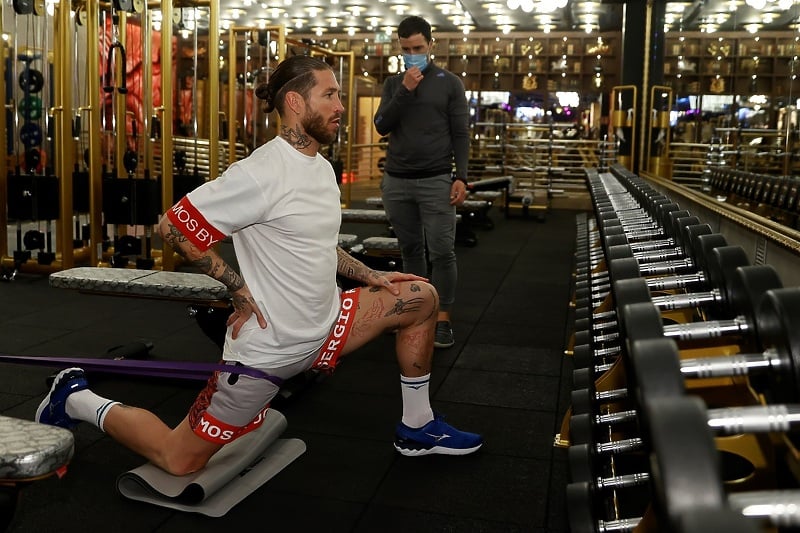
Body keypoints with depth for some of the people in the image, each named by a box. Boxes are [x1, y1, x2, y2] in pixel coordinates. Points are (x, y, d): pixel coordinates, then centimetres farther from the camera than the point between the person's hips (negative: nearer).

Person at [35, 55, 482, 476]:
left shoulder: (322, 168, 8)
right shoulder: (262, 174, -21)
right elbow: (173, 226, -19)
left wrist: (372, 277, 10)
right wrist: (240, 289, -16)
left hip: (324, 326, 8)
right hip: (268, 346, -8)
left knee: (421, 297, 4)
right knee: (180, 460, 2)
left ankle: (417, 429, 17)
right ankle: (77, 399, 25)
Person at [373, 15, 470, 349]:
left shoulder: (449, 83, 3)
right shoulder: (393, 84, 12)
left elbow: (461, 134, 0)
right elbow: (381, 126, -1)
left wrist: (461, 177, -10)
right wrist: (405, 90, -11)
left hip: (436, 181, -3)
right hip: (396, 181, 3)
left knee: (442, 251, -7)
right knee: (410, 249, 11)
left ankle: (443, 320, 1)